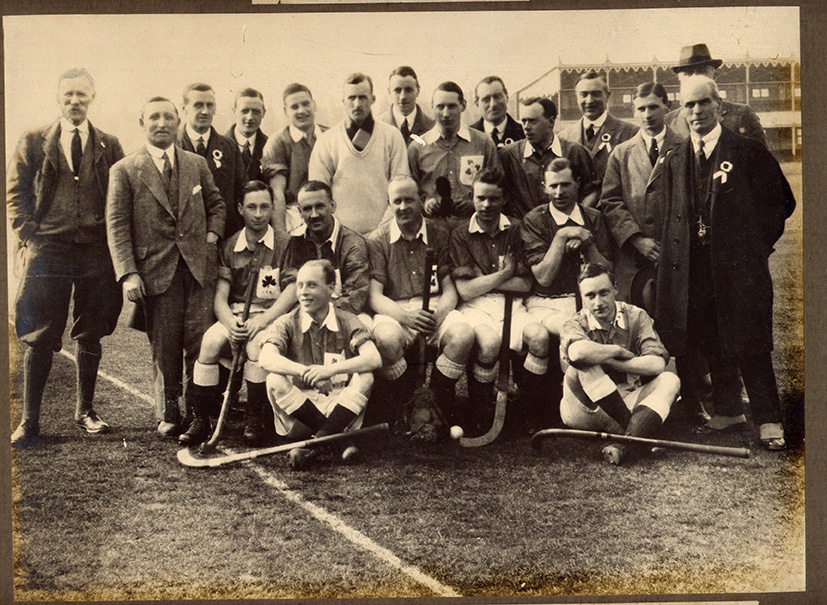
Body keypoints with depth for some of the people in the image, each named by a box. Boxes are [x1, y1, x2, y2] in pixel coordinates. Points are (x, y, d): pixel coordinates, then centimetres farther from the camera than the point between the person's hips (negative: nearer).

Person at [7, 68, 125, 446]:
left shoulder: (109, 146, 8)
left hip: (96, 254, 1)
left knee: (90, 336, 9)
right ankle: (29, 421, 5)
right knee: (39, 338, -1)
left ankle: (85, 410, 22)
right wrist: (29, 236, -4)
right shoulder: (34, 143, 6)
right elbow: (15, 194, 7)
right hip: (46, 253, -1)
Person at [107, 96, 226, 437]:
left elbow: (216, 204, 25)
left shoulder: (197, 164, 13)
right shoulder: (124, 171, 3)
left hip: (198, 267, 2)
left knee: (200, 341, -3)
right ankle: (168, 415, 17)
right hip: (156, 270, -2)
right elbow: (117, 226, -2)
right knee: (164, 347, 3)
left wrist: (211, 235, 6)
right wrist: (128, 274, -11)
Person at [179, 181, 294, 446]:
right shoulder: (228, 247, 11)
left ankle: (255, 419, -20)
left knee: (257, 342, -35)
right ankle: (201, 419, -20)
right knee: (210, 341, -27)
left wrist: (260, 321, -21)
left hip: (272, 317, -3)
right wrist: (230, 323, -17)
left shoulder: (285, 245, 1)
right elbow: (220, 296, 5)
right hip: (234, 316, 3)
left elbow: (292, 293, -9)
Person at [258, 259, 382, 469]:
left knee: (364, 378, -25)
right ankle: (337, 437, -26)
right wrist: (305, 371, -37)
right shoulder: (287, 323, -1)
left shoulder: (348, 322, 0)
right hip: (299, 407, 0)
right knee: (275, 381, -26)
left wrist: (331, 369, -33)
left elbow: (374, 359, -18)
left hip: (340, 405, 0)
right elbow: (266, 359, -21)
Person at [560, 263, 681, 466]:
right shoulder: (577, 324, -6)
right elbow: (577, 352, -34)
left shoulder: (636, 317, 0)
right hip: (587, 410, -2)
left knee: (670, 381, -22)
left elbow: (657, 365, -17)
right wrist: (618, 351, -19)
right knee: (582, 366, -28)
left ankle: (624, 445, -44)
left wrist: (606, 360, -17)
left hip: (627, 401, 2)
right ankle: (633, 435, -31)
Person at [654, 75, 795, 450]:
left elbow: (782, 202, 1)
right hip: (694, 270, 5)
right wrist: (673, 260, 7)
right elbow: (669, 217, 18)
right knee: (711, 344, 10)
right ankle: (728, 409, 24)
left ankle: (768, 419, 5)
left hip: (739, 265, -4)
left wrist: (755, 244, -1)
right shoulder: (674, 162, 12)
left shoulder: (747, 152, -2)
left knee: (749, 343, -4)